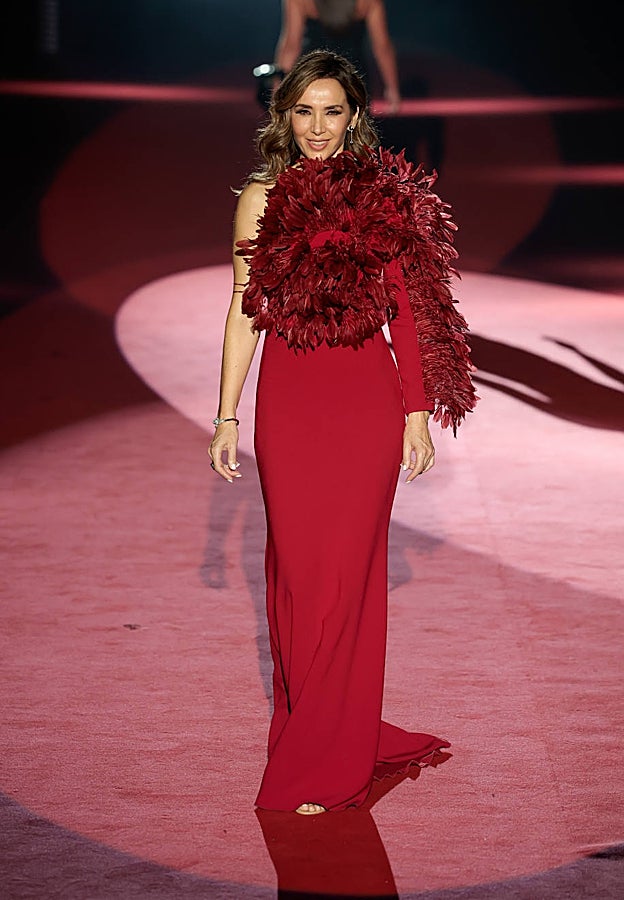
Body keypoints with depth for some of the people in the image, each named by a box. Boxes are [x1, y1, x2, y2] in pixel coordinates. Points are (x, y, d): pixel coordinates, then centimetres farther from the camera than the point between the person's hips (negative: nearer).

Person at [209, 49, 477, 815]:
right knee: (296, 570, 3)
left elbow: (408, 313, 5)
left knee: (347, 572, 1)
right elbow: (244, 313, 6)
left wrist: (418, 412, 1)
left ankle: (324, 762, 10)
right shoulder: (261, 198, 5)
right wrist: (227, 415, 2)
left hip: (368, 400, -1)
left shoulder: (387, 199, 3)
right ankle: (314, 732, 19)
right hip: (289, 400, 1)